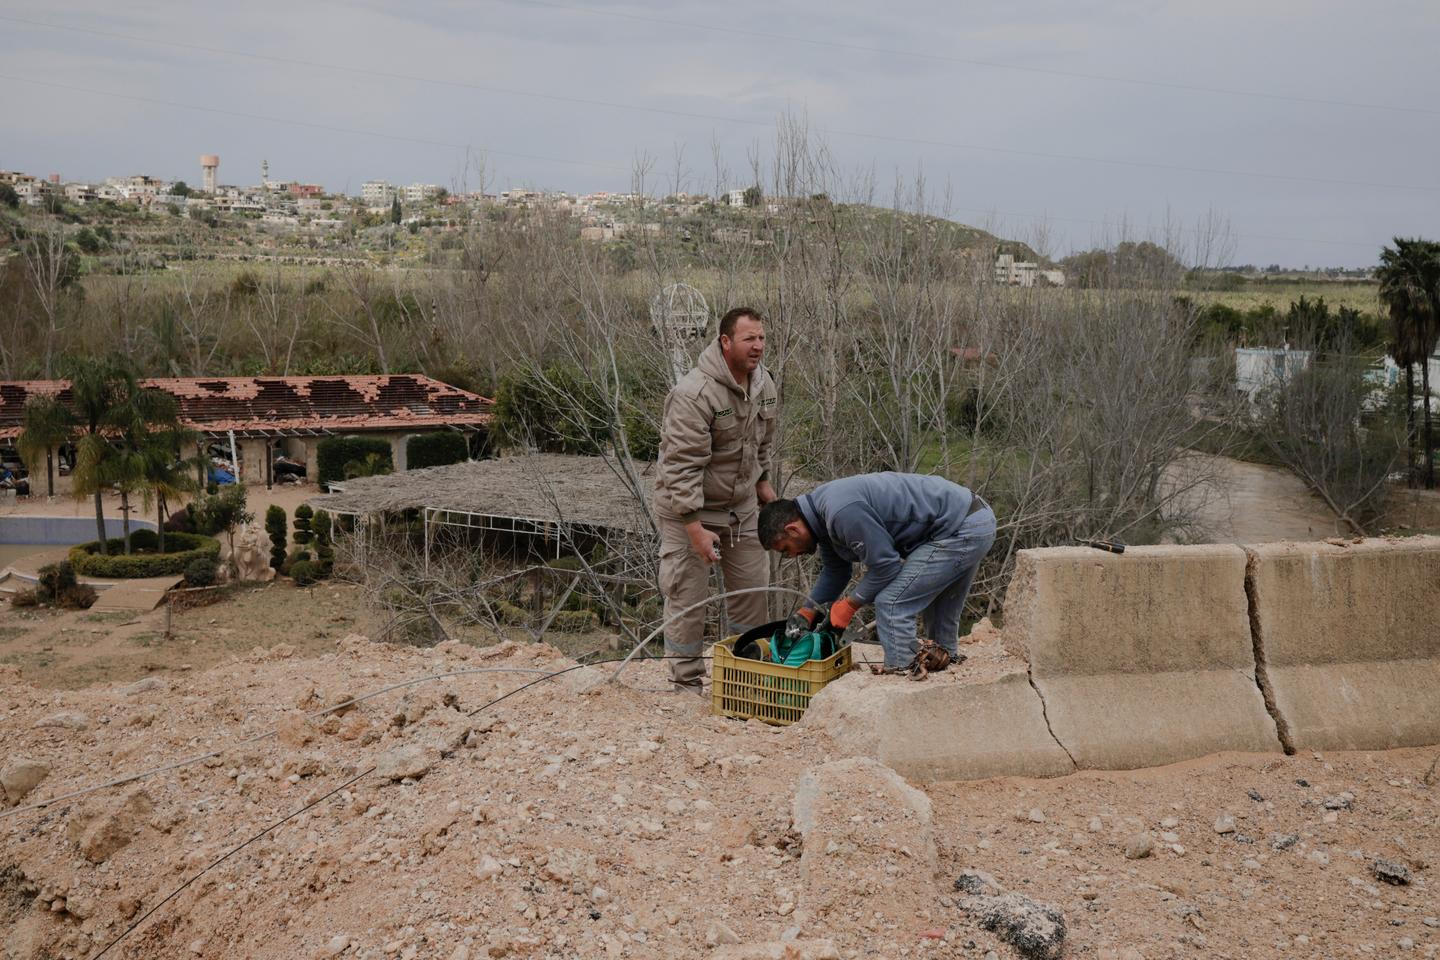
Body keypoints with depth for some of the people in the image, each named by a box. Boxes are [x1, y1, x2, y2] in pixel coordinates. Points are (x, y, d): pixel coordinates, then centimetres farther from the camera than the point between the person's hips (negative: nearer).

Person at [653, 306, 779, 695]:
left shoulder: (764, 385, 1)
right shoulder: (694, 393, -26)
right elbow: (683, 465, -27)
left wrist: (763, 480, 17)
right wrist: (695, 528, -29)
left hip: (742, 504, 7)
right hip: (689, 508, -7)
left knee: (752, 588, 13)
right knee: (687, 596, -2)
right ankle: (687, 684, 12)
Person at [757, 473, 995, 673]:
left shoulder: (842, 512, -25)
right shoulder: (823, 512, 8)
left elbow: (885, 564, -21)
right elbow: (835, 572, 21)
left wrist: (849, 605, -8)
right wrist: (806, 613, 13)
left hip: (961, 531, -11)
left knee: (892, 604, -12)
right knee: (940, 618, 22)